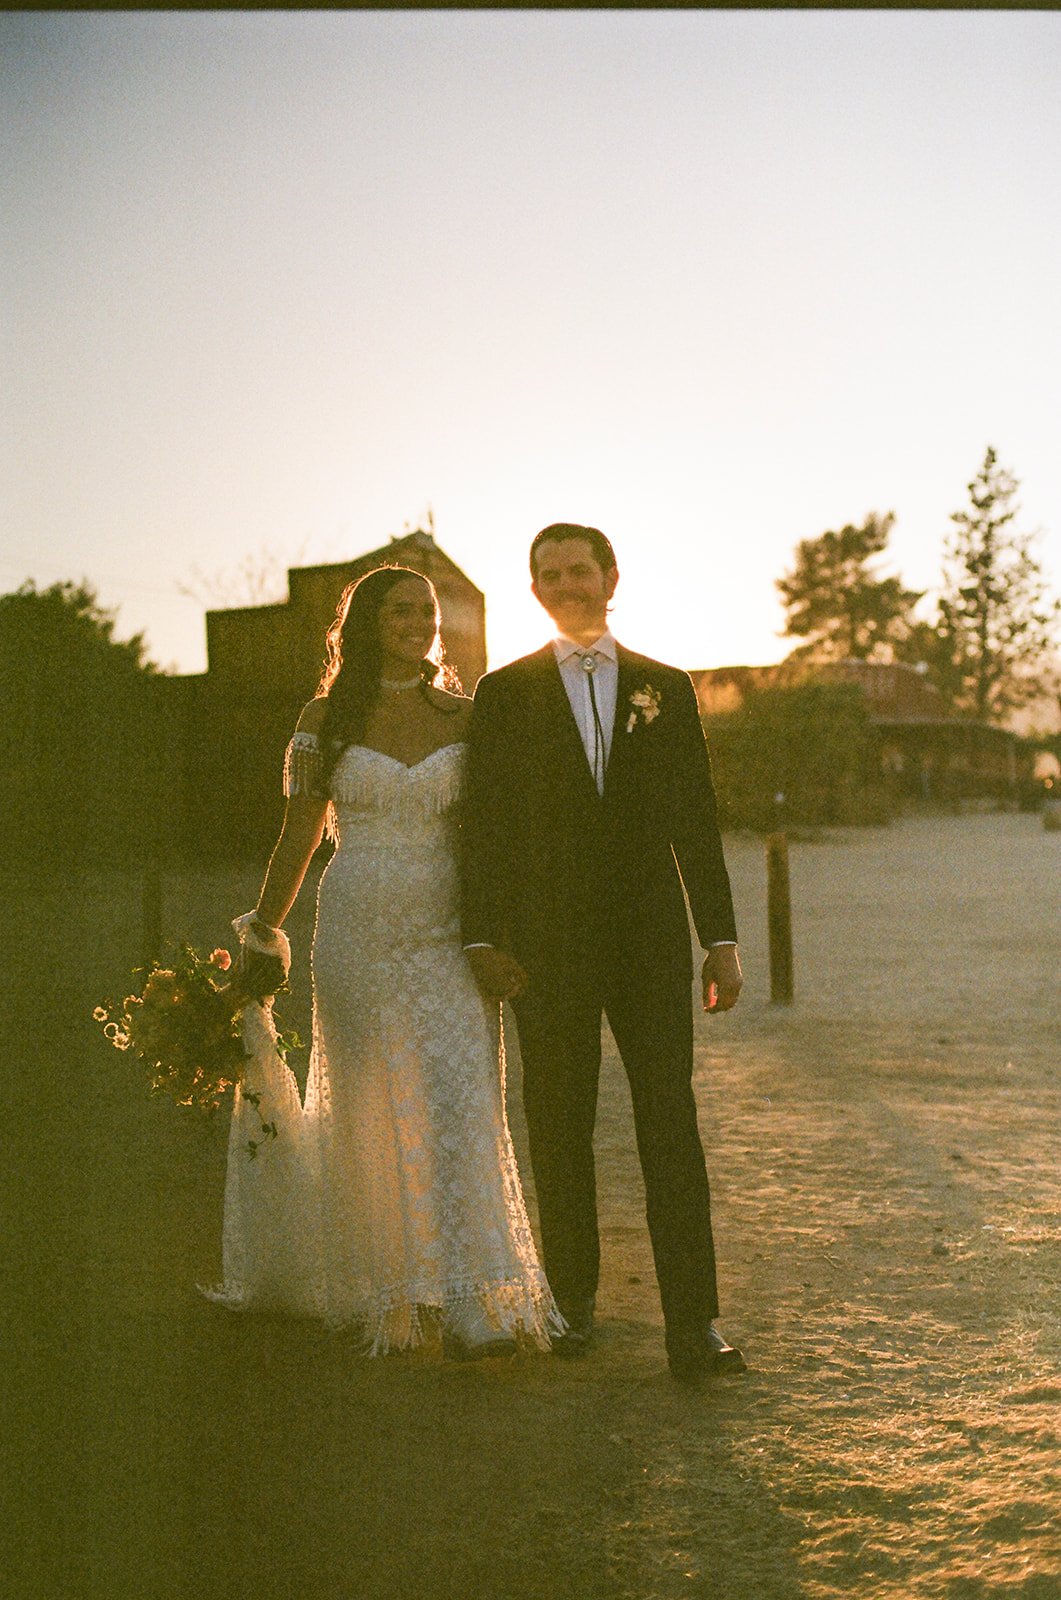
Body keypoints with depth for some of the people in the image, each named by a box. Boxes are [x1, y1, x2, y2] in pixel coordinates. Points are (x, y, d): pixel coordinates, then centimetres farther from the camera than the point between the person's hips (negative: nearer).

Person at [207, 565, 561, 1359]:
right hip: (358, 932, 0)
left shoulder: (465, 718, 6)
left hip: (448, 936, 0)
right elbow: (299, 838, 7)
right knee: (368, 1114, 8)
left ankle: (469, 1305, -11)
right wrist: (259, 941, 8)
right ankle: (378, 1286, 28)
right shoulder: (326, 720, 3)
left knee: (461, 1103, -12)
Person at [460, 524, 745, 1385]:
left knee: (671, 1121, -5)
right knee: (559, 1127, 6)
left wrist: (722, 937, 4)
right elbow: (484, 823, 4)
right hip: (548, 944, 0)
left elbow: (697, 821, 8)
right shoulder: (505, 693, 7)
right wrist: (481, 936, -4)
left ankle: (694, 1322, -4)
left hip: (650, 938, 0)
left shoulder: (667, 689, 9)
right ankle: (575, 1297, 21)